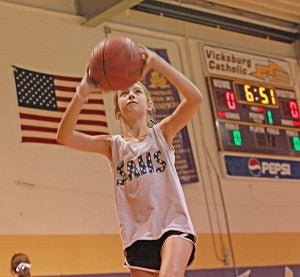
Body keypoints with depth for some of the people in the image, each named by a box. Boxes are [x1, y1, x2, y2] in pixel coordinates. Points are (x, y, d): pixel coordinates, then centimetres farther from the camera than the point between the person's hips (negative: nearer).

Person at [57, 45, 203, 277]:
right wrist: (83, 93, -17)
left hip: (173, 225, -3)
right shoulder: (114, 146, 11)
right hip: (138, 235, 3)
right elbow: (64, 136, -4)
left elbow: (195, 98, -11)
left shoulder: (161, 133, 7)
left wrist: (155, 62, -19)